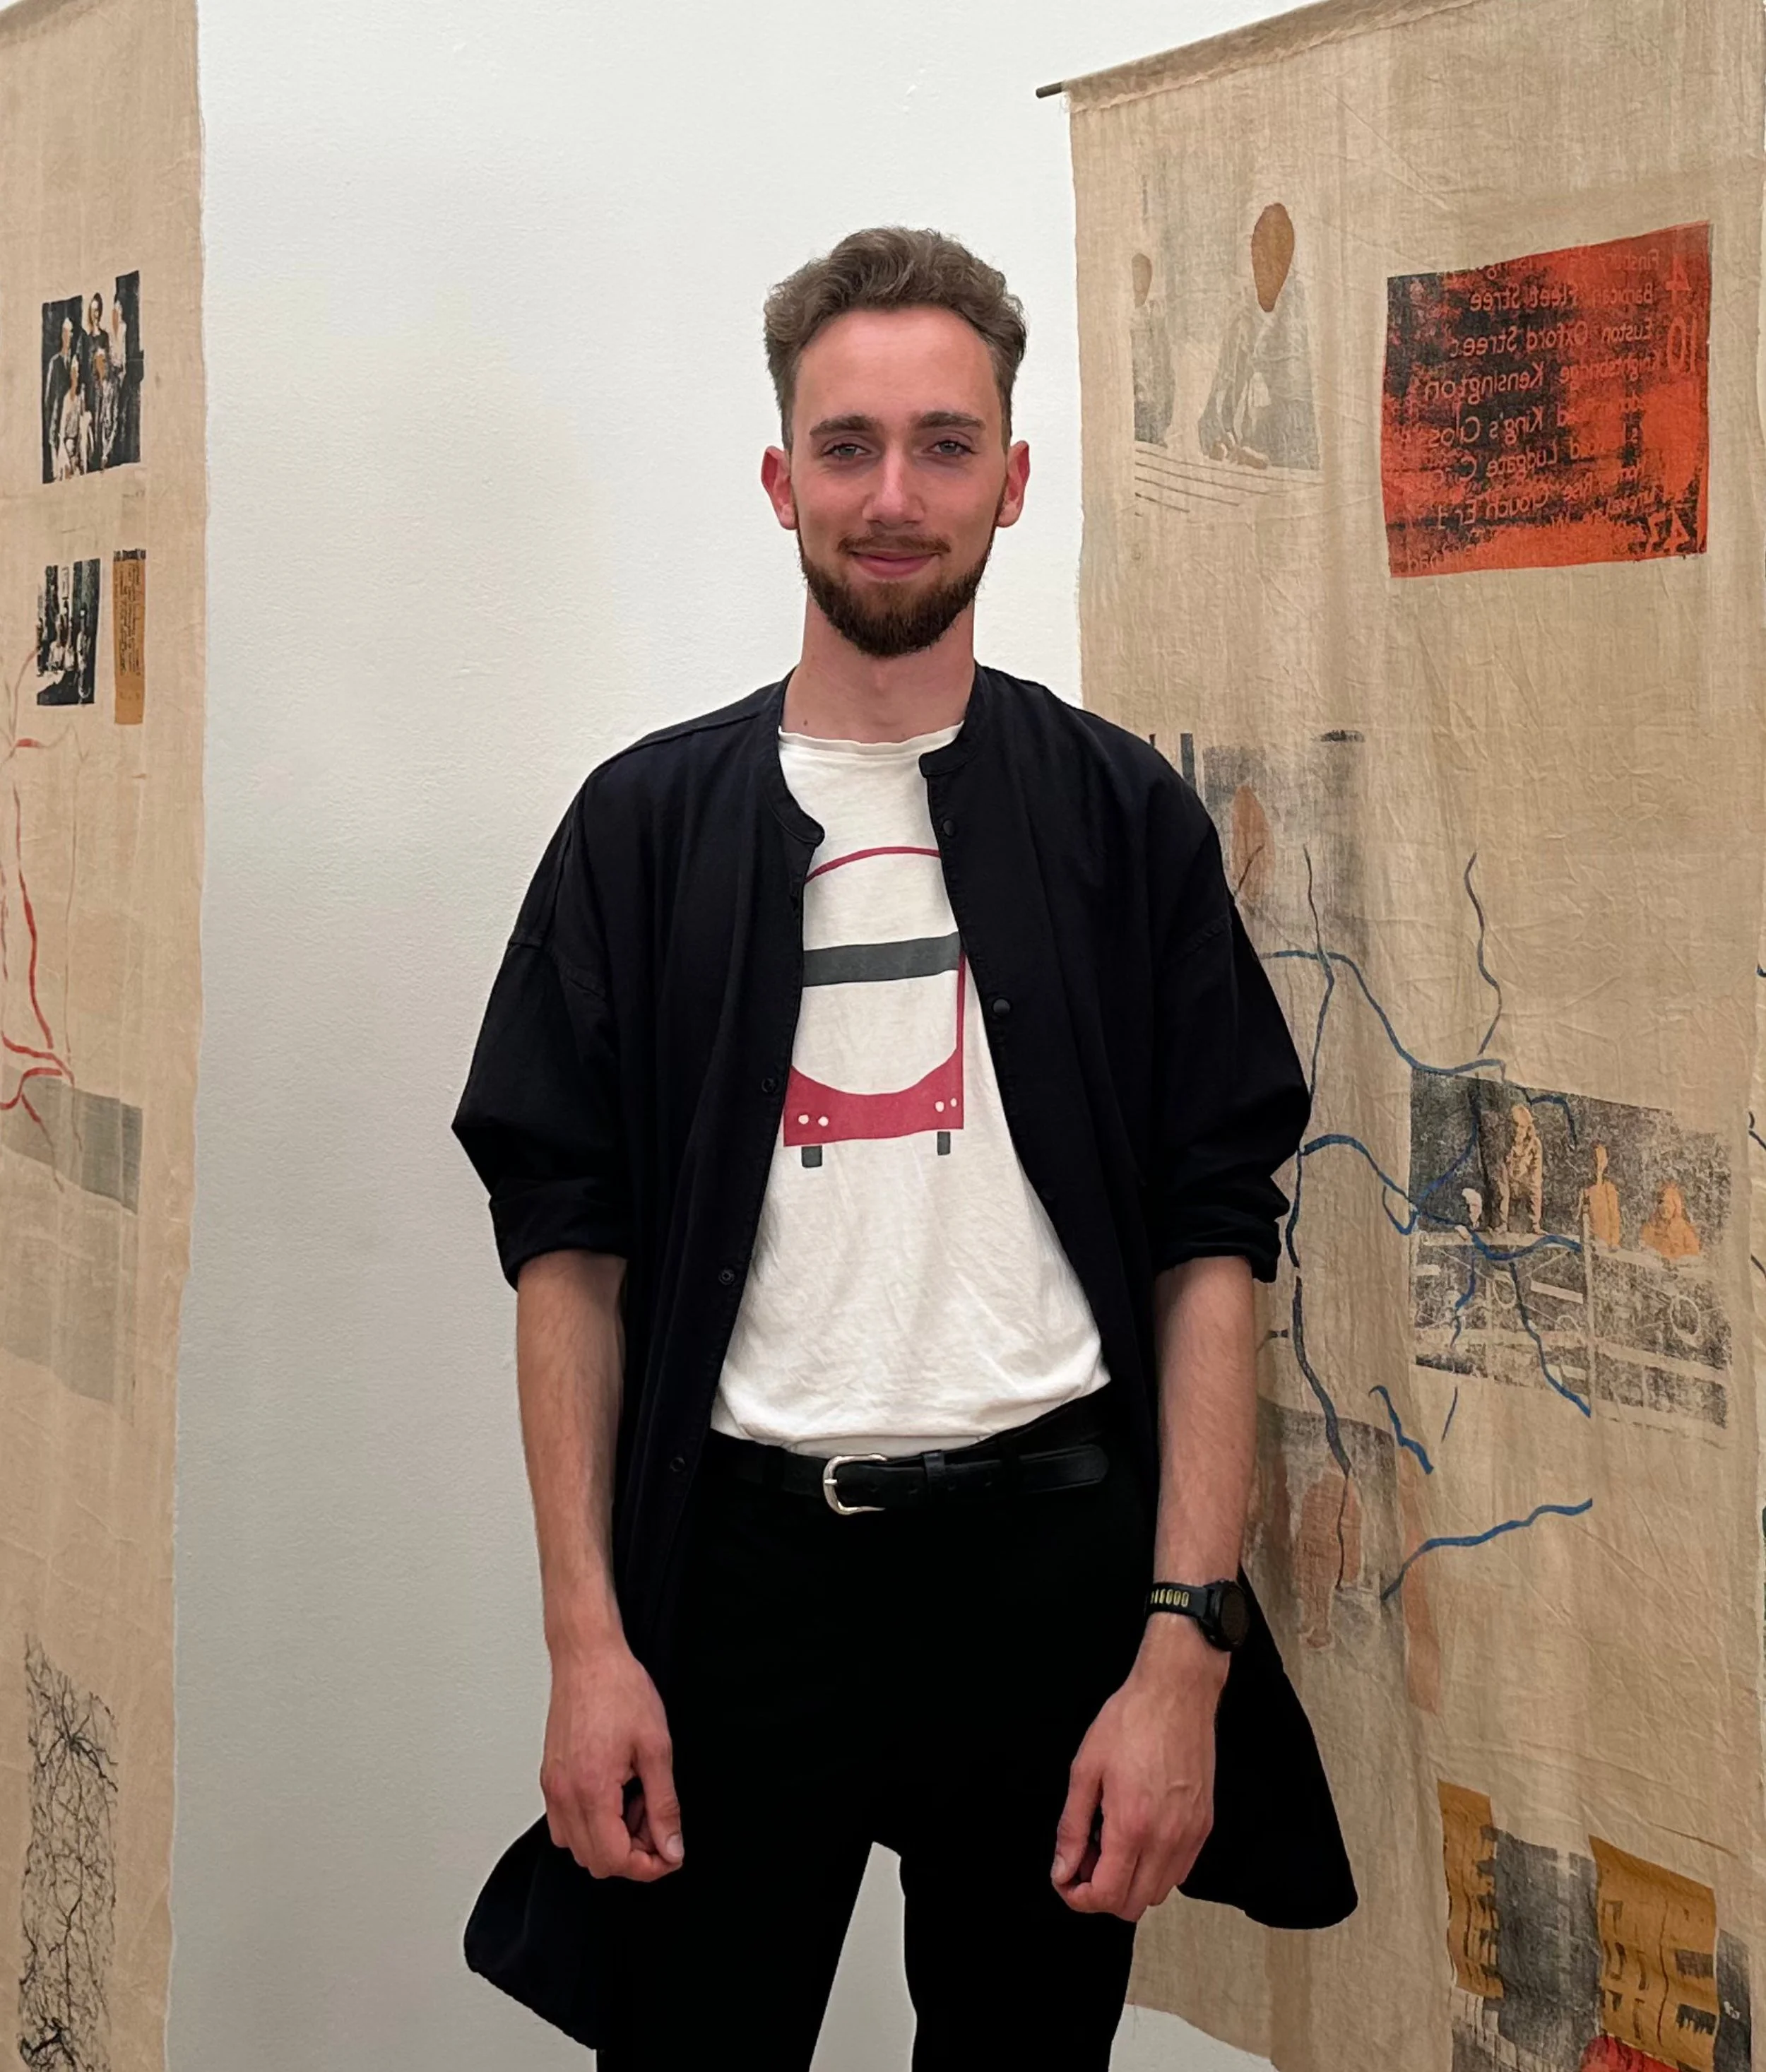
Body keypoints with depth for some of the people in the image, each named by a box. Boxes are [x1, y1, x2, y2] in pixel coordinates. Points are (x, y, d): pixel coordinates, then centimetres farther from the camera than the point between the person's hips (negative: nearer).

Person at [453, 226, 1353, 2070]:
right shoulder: (651, 823, 4)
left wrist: (1185, 1647, -9)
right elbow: (566, 1246, 3)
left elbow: (1212, 1244, -1)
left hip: (1052, 1551, 0)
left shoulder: (1120, 815, 3)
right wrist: (583, 1638, -4)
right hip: (740, 1563, 0)